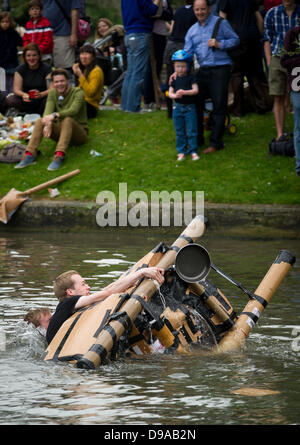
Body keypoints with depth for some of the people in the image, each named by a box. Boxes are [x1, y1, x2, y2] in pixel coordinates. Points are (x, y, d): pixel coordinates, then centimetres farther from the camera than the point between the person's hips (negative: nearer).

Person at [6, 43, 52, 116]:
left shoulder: (46, 68, -5)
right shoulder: (20, 69, 1)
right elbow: (16, 89, -6)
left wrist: (41, 94, -35)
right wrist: (23, 95, -30)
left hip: (42, 99, -2)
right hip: (27, 101, 2)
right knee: (10, 99, -28)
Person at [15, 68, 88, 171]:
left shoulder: (78, 92, -12)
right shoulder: (53, 93, 3)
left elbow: (73, 110, -29)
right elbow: (48, 112, -13)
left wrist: (55, 115, -44)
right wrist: (48, 124, -35)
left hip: (80, 133, -5)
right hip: (61, 131, 5)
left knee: (68, 120, -35)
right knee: (40, 121, -18)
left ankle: (59, 157, -51)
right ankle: (30, 155, -32)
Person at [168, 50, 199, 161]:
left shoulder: (190, 78, -2)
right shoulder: (174, 79, 6)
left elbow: (195, 90, -13)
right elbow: (170, 93, 2)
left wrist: (185, 92, -28)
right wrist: (175, 95, -21)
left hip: (190, 107, -3)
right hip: (177, 107, 3)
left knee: (191, 131, -2)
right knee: (179, 131, 7)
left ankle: (193, 151, 5)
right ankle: (181, 151, 15)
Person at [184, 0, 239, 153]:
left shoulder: (220, 23, 1)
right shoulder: (192, 30, 14)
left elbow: (235, 40, 1)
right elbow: (187, 52, 9)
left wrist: (219, 44, -15)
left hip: (219, 70, -5)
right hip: (202, 70, 5)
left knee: (219, 107, -5)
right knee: (196, 103, 7)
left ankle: (215, 142, 0)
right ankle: (196, 139, 20)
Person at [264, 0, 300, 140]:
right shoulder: (272, 13, 4)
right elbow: (267, 39, 9)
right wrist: (269, 62, 3)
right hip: (277, 59, 1)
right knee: (278, 98, 0)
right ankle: (280, 135, 5)